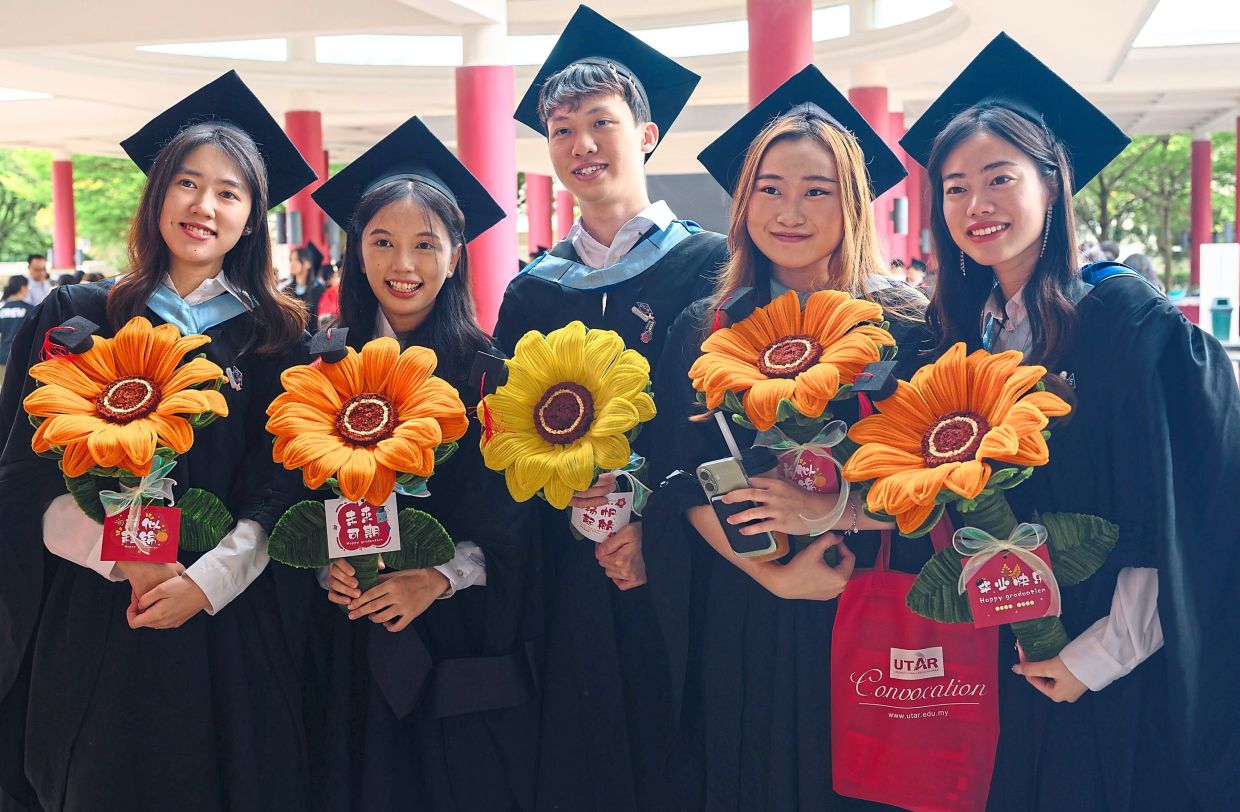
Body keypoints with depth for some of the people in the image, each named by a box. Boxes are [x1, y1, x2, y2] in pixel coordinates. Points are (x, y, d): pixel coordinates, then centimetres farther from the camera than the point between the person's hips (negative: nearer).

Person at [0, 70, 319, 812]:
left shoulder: (276, 339, 5)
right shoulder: (77, 319, 4)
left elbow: (280, 494, -1)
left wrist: (209, 580, -15)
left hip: (228, 628, 0)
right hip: (92, 623, 0)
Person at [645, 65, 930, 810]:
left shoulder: (905, 324, -3)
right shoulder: (704, 330, 4)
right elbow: (684, 487, -1)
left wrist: (833, 510, -21)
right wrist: (773, 573, -13)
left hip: (865, 616, -2)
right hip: (736, 626, 2)